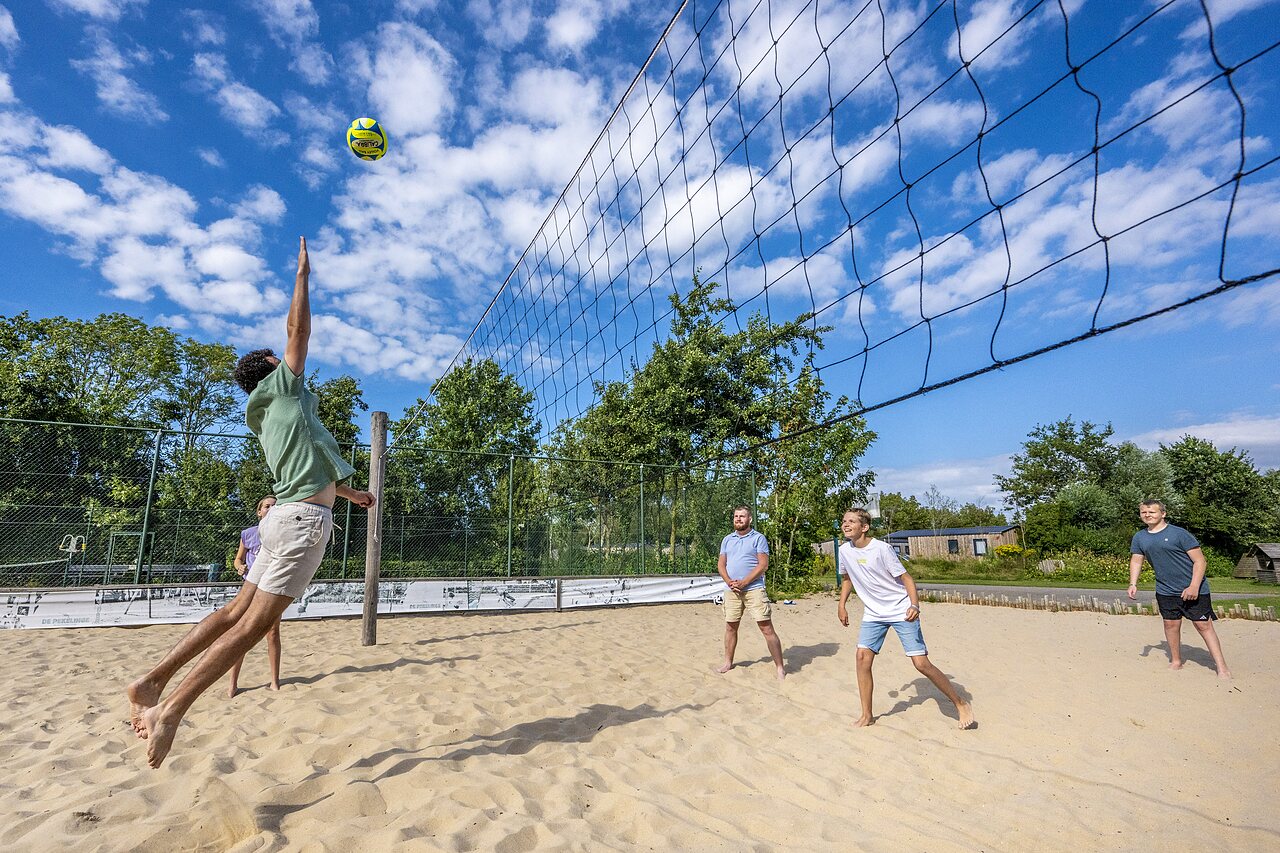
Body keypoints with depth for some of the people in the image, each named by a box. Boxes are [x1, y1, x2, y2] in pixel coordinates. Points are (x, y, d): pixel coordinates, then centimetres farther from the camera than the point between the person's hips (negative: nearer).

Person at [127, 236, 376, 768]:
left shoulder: (271, 413, 25)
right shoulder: (283, 387, 3)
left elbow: (310, 471, 33)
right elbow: (298, 330, 1)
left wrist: (352, 493, 43)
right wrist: (303, 274, 13)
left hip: (288, 515, 9)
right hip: (306, 517, -9)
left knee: (236, 611, 11)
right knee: (254, 623, -8)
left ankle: (152, 683, 13)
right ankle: (171, 709, -7)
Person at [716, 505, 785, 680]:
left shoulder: (758, 538, -2)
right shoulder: (727, 540, 13)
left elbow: (763, 564, -10)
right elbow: (721, 564, 11)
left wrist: (743, 582, -15)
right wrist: (729, 582, -8)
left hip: (754, 589, -5)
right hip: (731, 590, 5)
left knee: (766, 627, -7)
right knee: (730, 627, 12)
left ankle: (780, 668, 1)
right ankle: (728, 662, 28)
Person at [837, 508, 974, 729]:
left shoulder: (881, 548, -19)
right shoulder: (845, 551, -2)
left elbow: (905, 578, -15)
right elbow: (847, 578, 17)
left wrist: (914, 605, -29)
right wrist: (842, 605, 11)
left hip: (901, 612, -5)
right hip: (873, 614, 5)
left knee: (921, 663, -6)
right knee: (863, 657, -8)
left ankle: (961, 704, 16)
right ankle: (867, 715, 6)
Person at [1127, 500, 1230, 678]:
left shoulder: (1179, 534, -13)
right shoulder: (1139, 538, 3)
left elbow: (1199, 560, -13)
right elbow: (1136, 561, 9)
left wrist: (1194, 586, -20)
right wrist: (1133, 584, -3)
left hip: (1193, 590, -4)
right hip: (1165, 591, 5)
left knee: (1204, 625, -3)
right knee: (1171, 624, 10)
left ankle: (1222, 667, 5)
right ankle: (1176, 662, 23)